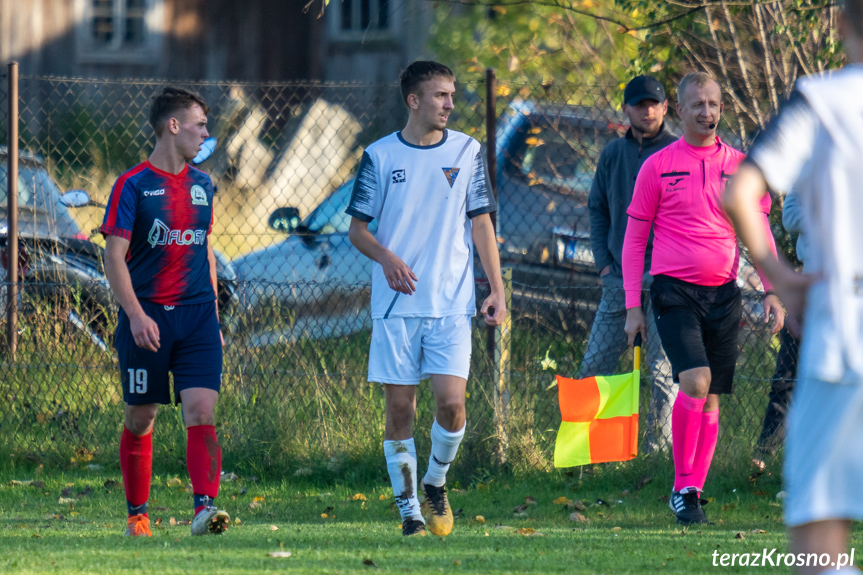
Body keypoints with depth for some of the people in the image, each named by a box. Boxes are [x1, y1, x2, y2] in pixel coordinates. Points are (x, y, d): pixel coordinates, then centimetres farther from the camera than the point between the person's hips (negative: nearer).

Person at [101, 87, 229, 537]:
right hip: (148, 319, -4)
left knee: (201, 412, -12)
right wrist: (135, 315, -19)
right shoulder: (133, 185, -4)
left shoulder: (201, 185, 13)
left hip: (197, 315, 4)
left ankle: (204, 507, -21)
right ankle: (137, 514, 16)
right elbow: (114, 255, -8)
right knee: (140, 419, 4)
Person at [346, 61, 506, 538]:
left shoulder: (466, 151, 6)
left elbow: (481, 223, 9)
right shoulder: (379, 156, 3)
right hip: (396, 303, 0)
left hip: (452, 302, 0)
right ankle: (409, 512, 8)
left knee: (451, 401, -12)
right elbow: (357, 228, 7)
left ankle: (435, 483, 14)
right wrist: (387, 257, -14)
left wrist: (496, 291, 1)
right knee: (400, 409, -1)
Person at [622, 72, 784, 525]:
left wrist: (772, 291, 1)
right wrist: (633, 307, 0)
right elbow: (634, 238, 5)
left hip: (722, 293, 3)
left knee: (711, 399, 4)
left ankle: (693, 491, 14)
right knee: (695, 381, -20)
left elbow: (759, 233, 13)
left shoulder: (740, 166, 8)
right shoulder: (658, 166, 1)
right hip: (674, 291, -3)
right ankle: (682, 487, -9)